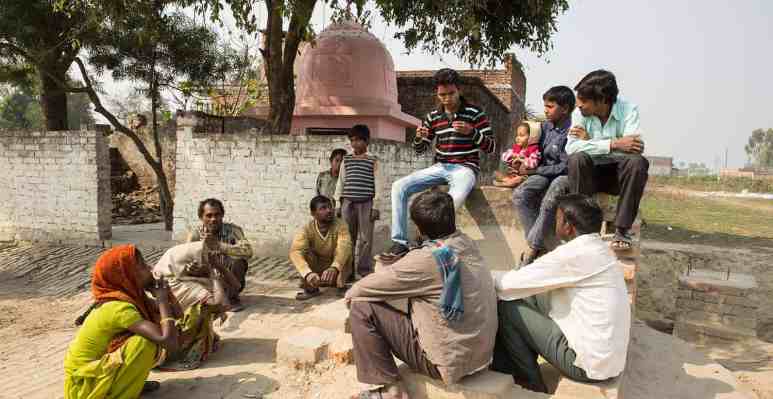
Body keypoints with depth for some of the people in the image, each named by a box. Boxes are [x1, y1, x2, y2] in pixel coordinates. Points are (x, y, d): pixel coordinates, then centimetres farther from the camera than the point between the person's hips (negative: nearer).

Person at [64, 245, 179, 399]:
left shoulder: (129, 295, -1)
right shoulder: (120, 307, -27)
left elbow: (176, 314, 6)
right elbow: (169, 342, -35)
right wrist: (162, 299, -23)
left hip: (97, 367, 9)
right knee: (146, 342, -27)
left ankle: (125, 384, 9)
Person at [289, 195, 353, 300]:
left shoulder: (340, 225, -21)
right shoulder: (307, 229, -20)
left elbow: (344, 247, -40)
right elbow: (295, 252, -37)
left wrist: (334, 268, -59)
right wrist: (308, 273, -55)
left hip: (336, 271, -1)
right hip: (316, 273, 1)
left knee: (346, 250, -28)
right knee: (304, 250, -25)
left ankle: (341, 286, -15)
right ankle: (309, 288, -14)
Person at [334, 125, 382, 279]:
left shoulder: (373, 161, 4)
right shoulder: (346, 160, 12)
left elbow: (378, 184, 0)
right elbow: (340, 182, 13)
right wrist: (337, 203, 6)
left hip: (366, 203, -2)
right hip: (348, 202, 3)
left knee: (365, 238, -1)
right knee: (348, 238, 6)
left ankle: (365, 271, 7)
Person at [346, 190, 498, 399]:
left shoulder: (425, 259, -21)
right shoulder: (467, 243, 0)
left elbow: (361, 290, -12)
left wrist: (350, 294, 7)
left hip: (449, 360, -8)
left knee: (362, 307, -9)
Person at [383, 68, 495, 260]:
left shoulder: (475, 113, -3)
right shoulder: (433, 117, 9)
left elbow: (491, 147, -3)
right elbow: (420, 150, 14)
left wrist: (471, 132, -21)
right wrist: (419, 137, -11)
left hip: (465, 167, -4)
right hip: (440, 167, 5)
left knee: (455, 199, -39)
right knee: (399, 187, -14)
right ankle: (400, 242, -13)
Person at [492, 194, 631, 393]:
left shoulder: (575, 253, -21)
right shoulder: (596, 248, 8)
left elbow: (513, 283, -16)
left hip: (589, 362, -9)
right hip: (607, 355, 9)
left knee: (506, 308, -5)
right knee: (531, 297, 13)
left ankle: (530, 382, 11)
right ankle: (506, 366, 22)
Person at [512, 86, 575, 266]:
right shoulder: (545, 126, 7)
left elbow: (566, 166, -18)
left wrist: (534, 171, -17)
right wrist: (527, 163, -5)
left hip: (564, 176, -6)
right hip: (545, 173, 6)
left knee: (549, 202, -34)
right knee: (520, 195, -20)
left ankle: (533, 248, -19)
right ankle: (539, 247, -18)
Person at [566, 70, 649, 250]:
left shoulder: (628, 110, -10)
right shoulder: (580, 112, -7)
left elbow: (636, 147, -25)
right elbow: (571, 148, -23)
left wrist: (589, 140, -21)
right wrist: (614, 144, -30)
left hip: (618, 174, 0)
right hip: (591, 173, 1)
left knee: (638, 162, -31)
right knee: (577, 158, -30)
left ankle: (622, 229, -22)